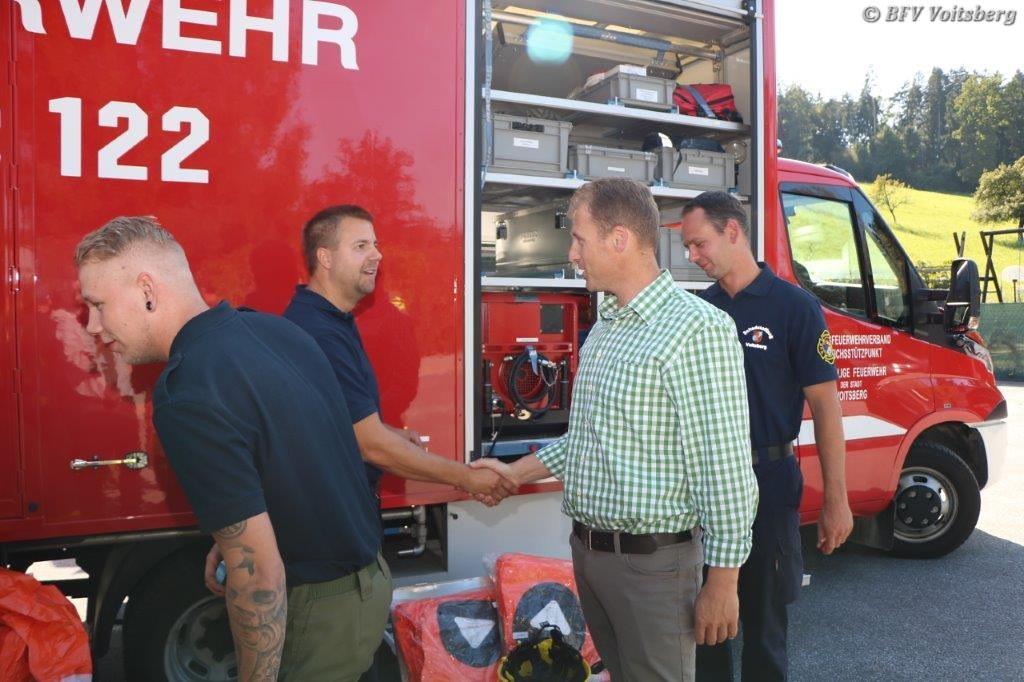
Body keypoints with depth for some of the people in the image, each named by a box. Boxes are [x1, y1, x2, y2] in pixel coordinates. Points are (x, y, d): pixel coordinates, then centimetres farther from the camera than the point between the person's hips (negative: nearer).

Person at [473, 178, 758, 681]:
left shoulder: (696, 329, -18)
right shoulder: (603, 329, 10)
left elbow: (725, 469, -19)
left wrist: (722, 582, -16)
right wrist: (512, 474, 17)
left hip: (652, 561, -8)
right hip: (588, 552, 8)